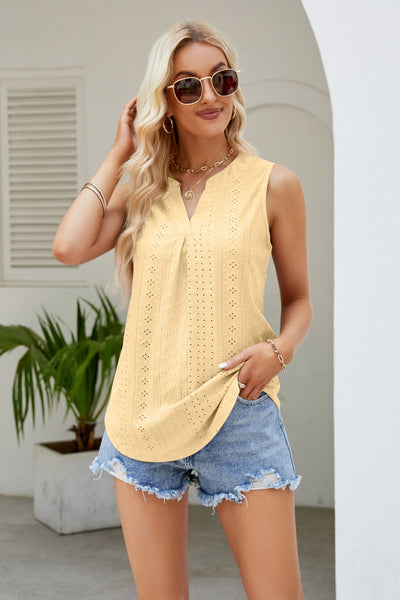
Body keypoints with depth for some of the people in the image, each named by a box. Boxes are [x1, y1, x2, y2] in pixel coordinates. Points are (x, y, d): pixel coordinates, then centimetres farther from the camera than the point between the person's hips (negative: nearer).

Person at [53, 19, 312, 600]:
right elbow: (69, 247, -9)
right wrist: (120, 152, 1)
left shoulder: (273, 185, 2)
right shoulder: (141, 189, 9)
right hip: (144, 415, 3)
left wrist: (278, 349, -12)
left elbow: (299, 298, 9)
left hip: (238, 414, -2)